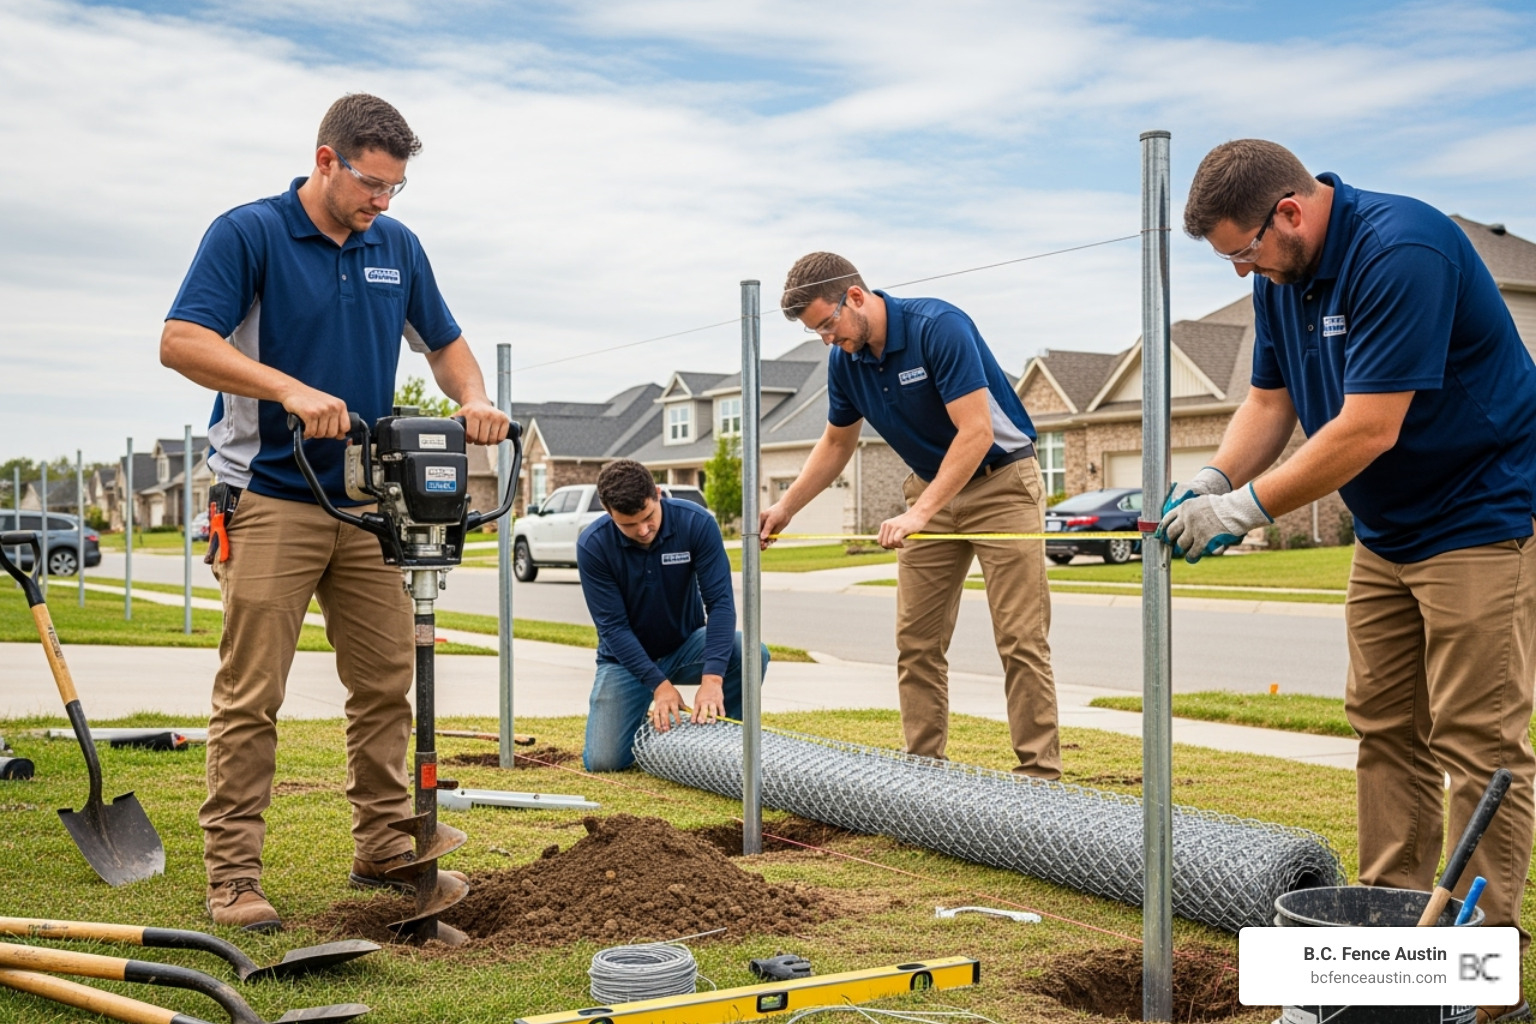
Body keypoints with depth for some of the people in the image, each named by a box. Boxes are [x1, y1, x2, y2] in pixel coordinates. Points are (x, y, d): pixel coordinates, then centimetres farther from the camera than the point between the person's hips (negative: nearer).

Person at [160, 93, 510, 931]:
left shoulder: (397, 247, 10)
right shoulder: (247, 233, -7)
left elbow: (444, 342, 19)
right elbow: (181, 341, -16)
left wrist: (472, 400, -2)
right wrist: (291, 389, -27)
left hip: (369, 501, 6)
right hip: (272, 498, -6)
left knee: (387, 683, 9)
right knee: (250, 697, -4)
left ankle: (382, 848, 22)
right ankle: (231, 874, 3)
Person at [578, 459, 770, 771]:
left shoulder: (696, 523, -22)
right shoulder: (593, 545, -22)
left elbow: (720, 601, -25)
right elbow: (613, 626, -20)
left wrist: (712, 677, -37)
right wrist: (659, 684, -30)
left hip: (686, 645, 1)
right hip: (627, 656, 0)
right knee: (603, 761, -17)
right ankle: (652, 730, 17)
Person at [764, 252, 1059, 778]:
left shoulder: (938, 326, -25)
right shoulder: (845, 359, -2)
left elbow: (976, 431, -29)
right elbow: (836, 443, 14)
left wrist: (920, 513, -32)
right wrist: (785, 507, 7)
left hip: (1002, 482, -7)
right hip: (931, 486, 7)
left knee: (1020, 639, -10)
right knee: (915, 641, 3)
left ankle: (1040, 774, -7)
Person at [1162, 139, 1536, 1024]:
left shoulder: (1401, 253, -26)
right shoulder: (1283, 276, 3)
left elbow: (1369, 429, -29)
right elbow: (1271, 399, 9)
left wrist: (1248, 507, -22)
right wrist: (1213, 481, -8)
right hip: (1386, 533, 9)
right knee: (1386, 731, 10)